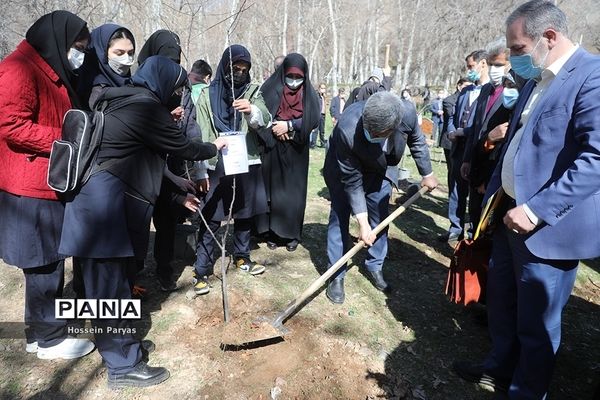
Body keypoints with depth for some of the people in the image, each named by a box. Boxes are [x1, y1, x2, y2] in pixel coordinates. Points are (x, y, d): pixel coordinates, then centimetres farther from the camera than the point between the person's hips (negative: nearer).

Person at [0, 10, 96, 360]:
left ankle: (40, 330, 28)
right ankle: (50, 337, 14)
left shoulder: (56, 74, 19)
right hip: (32, 188, -10)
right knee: (44, 264, 0)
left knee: (50, 261, 15)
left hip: (53, 184, 10)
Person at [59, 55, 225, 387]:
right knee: (109, 284, -2)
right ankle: (123, 366, 9)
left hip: (102, 194, 10)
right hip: (105, 199, -10)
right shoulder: (146, 107, -11)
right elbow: (182, 148, -3)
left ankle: (118, 345, 30)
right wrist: (213, 148, 17)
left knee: (109, 279, 16)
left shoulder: (124, 100, 18)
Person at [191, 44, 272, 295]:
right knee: (210, 220, -1)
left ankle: (242, 256, 34)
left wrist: (252, 110, -36)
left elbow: (265, 120, -13)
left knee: (244, 214, 15)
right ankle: (202, 271, 8)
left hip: (247, 164, 2)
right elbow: (202, 135, -2)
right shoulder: (207, 95, 1)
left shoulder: (252, 92, 4)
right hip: (217, 166, -2)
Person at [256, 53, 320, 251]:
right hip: (272, 150, -1)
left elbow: (314, 119, -8)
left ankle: (292, 234, 15)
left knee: (294, 192, 4)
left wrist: (289, 125, -17)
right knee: (273, 190, 3)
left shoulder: (309, 94, 5)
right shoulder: (270, 89, 1)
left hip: (296, 152, 1)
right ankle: (272, 233, 15)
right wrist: (274, 126, -18)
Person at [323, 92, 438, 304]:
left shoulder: (407, 114, -32)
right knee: (339, 219, -3)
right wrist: (363, 223, -30)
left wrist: (427, 174, 5)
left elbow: (417, 141, -6)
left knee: (380, 218, 9)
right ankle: (336, 276, 9)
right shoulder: (347, 130, -42)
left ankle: (375, 266, 28)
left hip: (377, 171, 4)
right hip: (344, 172, -3)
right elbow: (352, 182, -33)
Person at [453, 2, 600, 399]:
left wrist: (538, 209, -27)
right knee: (501, 299, 22)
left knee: (535, 322, 7)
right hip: (511, 213, 9)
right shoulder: (536, 80, 12)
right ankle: (500, 368, 43)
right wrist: (494, 191, 12)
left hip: (546, 226, -9)